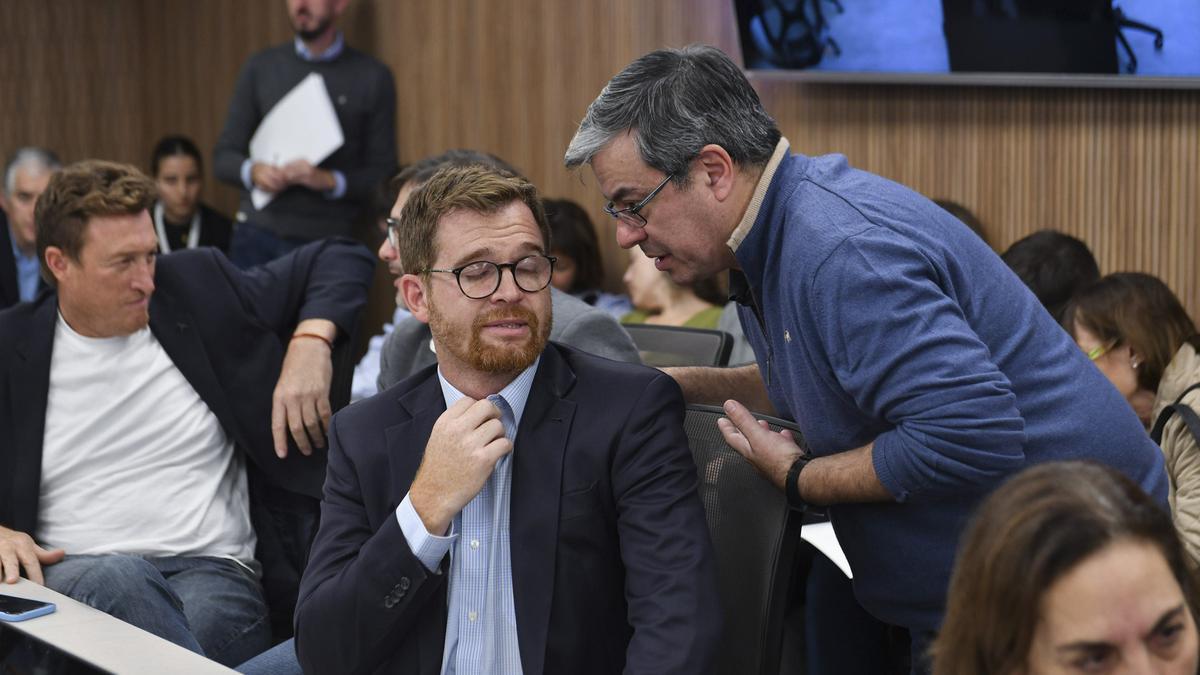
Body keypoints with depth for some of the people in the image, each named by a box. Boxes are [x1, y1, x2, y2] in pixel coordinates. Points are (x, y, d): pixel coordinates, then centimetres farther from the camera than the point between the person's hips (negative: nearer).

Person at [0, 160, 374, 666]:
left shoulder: (199, 290, 10)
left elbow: (341, 261, 19)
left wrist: (310, 342, 0)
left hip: (213, 569, 0)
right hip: (72, 573, 1)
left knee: (204, 614, -37)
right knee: (117, 578, -37)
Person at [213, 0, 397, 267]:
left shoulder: (373, 77, 2)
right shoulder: (260, 68, 9)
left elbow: (382, 175, 1)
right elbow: (223, 157, 10)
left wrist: (329, 181, -17)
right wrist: (253, 171, -11)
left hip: (329, 241, -2)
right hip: (258, 235, 2)